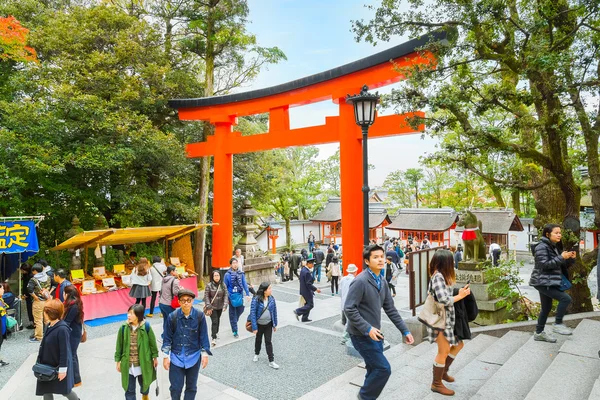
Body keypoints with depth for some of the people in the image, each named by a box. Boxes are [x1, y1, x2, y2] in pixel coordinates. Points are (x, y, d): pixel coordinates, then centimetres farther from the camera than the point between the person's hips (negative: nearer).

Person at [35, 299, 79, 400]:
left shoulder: (62, 329, -29)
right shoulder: (50, 325, -2)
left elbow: (64, 351, -24)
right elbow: (45, 346, 11)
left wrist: (62, 369, -20)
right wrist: (41, 363, 17)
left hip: (58, 367, -8)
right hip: (48, 366, 8)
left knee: (65, 391, 11)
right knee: (46, 391, 15)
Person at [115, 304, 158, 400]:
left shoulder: (146, 327, -18)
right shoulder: (123, 328, -14)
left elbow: (152, 343, -6)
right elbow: (119, 345, -1)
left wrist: (155, 357, 2)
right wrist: (118, 361, 4)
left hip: (143, 363, 0)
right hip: (128, 365, 0)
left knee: (144, 382, 25)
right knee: (129, 389, 8)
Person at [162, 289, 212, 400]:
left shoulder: (200, 316, -13)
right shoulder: (172, 317, -13)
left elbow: (203, 336, -4)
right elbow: (167, 337, -3)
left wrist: (205, 354, -4)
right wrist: (166, 356, -2)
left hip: (194, 357, 0)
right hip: (176, 357, 0)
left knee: (191, 387, 14)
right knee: (175, 387, 7)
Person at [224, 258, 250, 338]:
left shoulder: (241, 273, -1)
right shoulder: (227, 274, -10)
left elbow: (244, 284, 2)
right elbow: (225, 287, -4)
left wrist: (247, 294, -2)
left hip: (239, 295, 3)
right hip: (231, 296, -3)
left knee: (240, 310, 12)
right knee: (232, 313, 5)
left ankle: (234, 322, 41)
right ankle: (235, 331, 13)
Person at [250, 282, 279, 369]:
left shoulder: (271, 299, -10)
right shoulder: (256, 300, -23)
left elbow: (274, 311, 0)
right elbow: (252, 313, -20)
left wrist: (275, 324, 4)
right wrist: (254, 327, -20)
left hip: (268, 324, 2)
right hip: (259, 324, -2)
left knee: (268, 342, 4)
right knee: (258, 339, 20)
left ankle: (271, 361, 11)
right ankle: (256, 354, 45)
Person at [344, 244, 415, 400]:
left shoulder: (382, 282, 5)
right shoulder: (360, 281, -22)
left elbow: (390, 309, 11)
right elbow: (349, 309, -23)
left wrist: (405, 330, 8)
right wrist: (367, 329, -25)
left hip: (374, 333, 8)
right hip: (362, 335, -8)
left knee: (375, 369, 16)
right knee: (383, 369, -4)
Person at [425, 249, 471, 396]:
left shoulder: (442, 276, 10)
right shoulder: (438, 277, -21)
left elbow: (447, 296, 8)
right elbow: (444, 300, -26)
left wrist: (459, 292, -5)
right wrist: (461, 295, -14)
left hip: (447, 319, 10)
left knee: (458, 344, 20)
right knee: (444, 351, 1)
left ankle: (443, 371, 36)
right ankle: (437, 384, 17)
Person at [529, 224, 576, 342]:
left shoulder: (556, 247, 14)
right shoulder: (542, 247, -14)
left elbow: (563, 266, 16)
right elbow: (544, 265, -21)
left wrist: (571, 258, -2)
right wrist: (561, 257, -23)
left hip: (549, 282, 9)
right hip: (543, 282, -9)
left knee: (546, 308, 13)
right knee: (566, 298, -17)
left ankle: (539, 333, 23)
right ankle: (557, 324, -4)